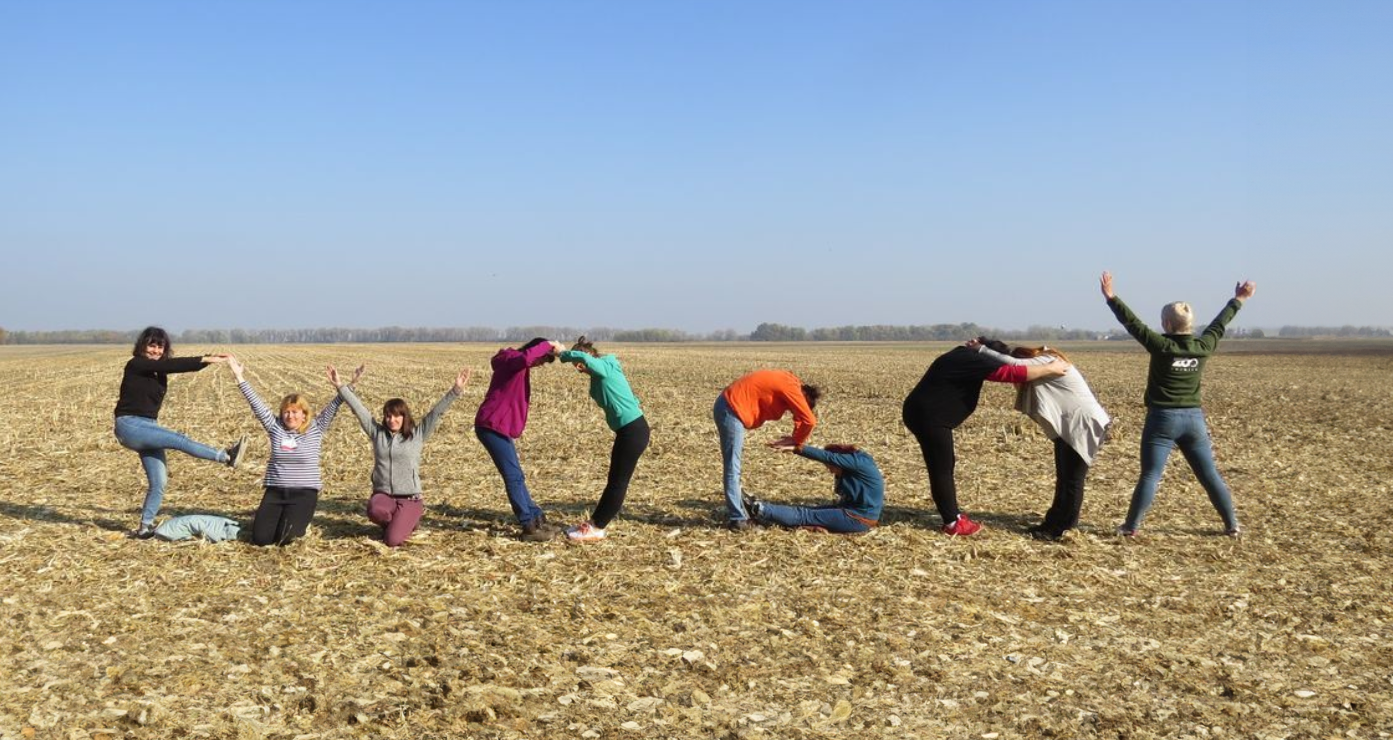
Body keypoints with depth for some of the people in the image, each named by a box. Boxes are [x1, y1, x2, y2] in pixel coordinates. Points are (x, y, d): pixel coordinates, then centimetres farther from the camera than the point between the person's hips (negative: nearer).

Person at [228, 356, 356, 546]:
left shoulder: (315, 430, 0)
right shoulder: (275, 428, 5)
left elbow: (332, 409, -11)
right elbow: (256, 404, 1)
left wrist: (342, 388, -27)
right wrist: (239, 377, -5)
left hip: (304, 493, -3)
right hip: (275, 491, 3)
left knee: (284, 537, -19)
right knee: (260, 538, -10)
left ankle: (300, 521, 17)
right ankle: (279, 518, 24)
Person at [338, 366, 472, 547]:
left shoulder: (417, 435, 1)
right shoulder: (377, 433, 8)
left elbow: (437, 411, -5)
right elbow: (358, 408, 8)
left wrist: (456, 390, -14)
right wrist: (341, 387, 8)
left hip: (409, 497, -2)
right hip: (382, 494, 2)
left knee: (392, 540, -19)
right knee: (375, 511, -36)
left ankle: (409, 519, 19)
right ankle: (394, 521, 4)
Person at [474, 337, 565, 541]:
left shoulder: (516, 365, 18)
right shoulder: (511, 360, -14)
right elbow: (526, 358, -37)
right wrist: (548, 345, -24)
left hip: (498, 426, 11)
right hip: (491, 426, -11)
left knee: (515, 476, 14)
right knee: (514, 476, -9)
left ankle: (537, 519, 21)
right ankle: (529, 526, -8)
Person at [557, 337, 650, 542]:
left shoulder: (605, 367, -14)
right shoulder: (599, 375, 14)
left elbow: (583, 357, -33)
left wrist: (563, 355, -18)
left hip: (633, 430, -10)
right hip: (627, 430, 10)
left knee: (618, 481, -1)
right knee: (615, 480, 15)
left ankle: (596, 528, 2)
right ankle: (594, 522, 22)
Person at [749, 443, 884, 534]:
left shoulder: (858, 461, -14)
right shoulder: (854, 468, 15)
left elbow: (827, 457, -21)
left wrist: (797, 448, -24)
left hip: (858, 519, -9)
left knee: (805, 516, -14)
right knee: (808, 511, 3)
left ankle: (758, 510, -18)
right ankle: (759, 507, -3)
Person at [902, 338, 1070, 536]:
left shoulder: (965, 355, 14)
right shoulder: (973, 361, -16)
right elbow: (1012, 373, -21)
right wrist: (1050, 369, -13)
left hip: (925, 414, 11)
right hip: (928, 416, -11)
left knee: (945, 465, 18)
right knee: (941, 469, -2)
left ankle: (953, 514, 27)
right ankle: (953, 523, 6)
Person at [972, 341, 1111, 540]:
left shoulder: (1047, 361, -18)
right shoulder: (1044, 363, 12)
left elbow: (1013, 365, -30)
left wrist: (982, 350, -24)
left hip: (1083, 425, -10)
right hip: (1068, 426, 11)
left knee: (1072, 479, -4)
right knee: (1063, 477, 15)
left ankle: (1061, 528, 0)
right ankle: (1055, 522, 23)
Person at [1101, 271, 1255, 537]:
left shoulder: (1161, 346, -12)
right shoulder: (1203, 347, 0)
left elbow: (1133, 323, -11)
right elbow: (1219, 325, 17)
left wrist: (1111, 298, -6)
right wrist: (1238, 300, 32)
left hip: (1163, 419, -4)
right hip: (1194, 419, 4)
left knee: (1150, 475, -1)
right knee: (1210, 475, 12)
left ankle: (1131, 526, 0)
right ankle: (1232, 524, 18)